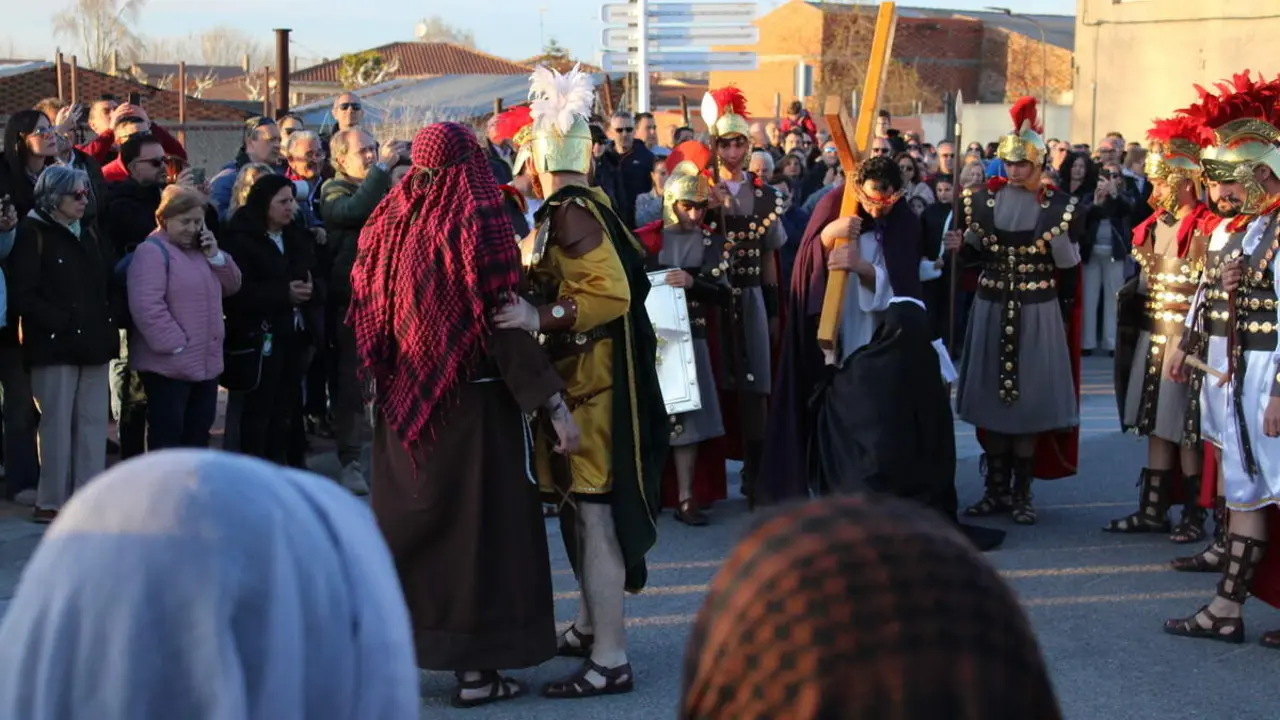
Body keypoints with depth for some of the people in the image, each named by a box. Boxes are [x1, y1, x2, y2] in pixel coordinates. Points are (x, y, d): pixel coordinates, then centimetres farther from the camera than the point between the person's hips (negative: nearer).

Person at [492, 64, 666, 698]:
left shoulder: (569, 214, -17)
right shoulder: (585, 205, 10)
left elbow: (611, 290, -26)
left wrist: (538, 318, -31)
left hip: (588, 382, -10)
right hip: (580, 376, 10)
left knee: (592, 511, -6)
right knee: (582, 507, 19)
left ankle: (610, 659, -2)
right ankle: (592, 625, 32)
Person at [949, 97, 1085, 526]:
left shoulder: (1058, 207, -6)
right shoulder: (984, 199, 2)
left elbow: (1069, 269, 0)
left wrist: (1060, 243, -16)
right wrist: (961, 245, -6)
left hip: (1037, 313, -3)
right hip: (991, 308, 3)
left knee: (1030, 400, 0)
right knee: (990, 396, 6)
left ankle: (1022, 493, 10)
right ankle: (996, 490, 16)